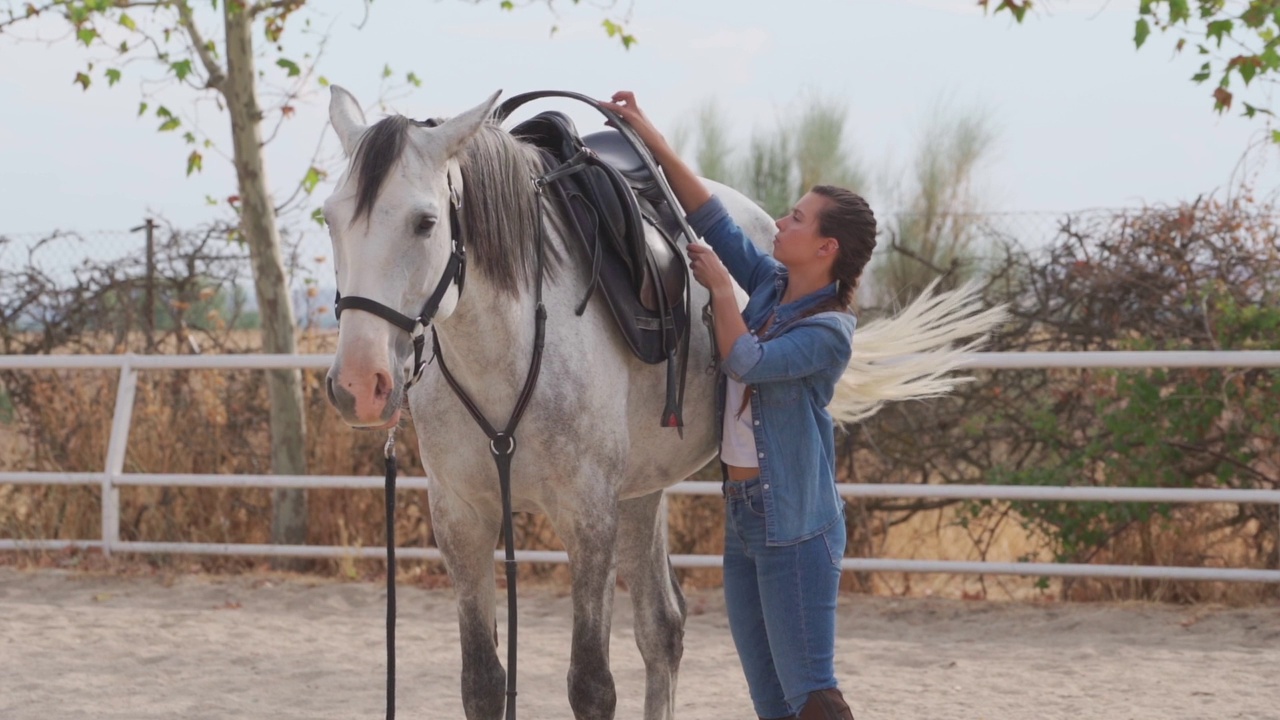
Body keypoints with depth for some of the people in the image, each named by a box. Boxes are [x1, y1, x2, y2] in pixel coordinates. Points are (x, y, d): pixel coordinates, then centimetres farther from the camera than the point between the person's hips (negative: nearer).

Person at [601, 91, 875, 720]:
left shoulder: (829, 331, -14)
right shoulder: (772, 286, 8)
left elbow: (746, 361, -20)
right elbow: (711, 218, 10)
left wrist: (719, 287, -8)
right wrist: (649, 136, 7)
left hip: (794, 526, -8)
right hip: (743, 517, 8)